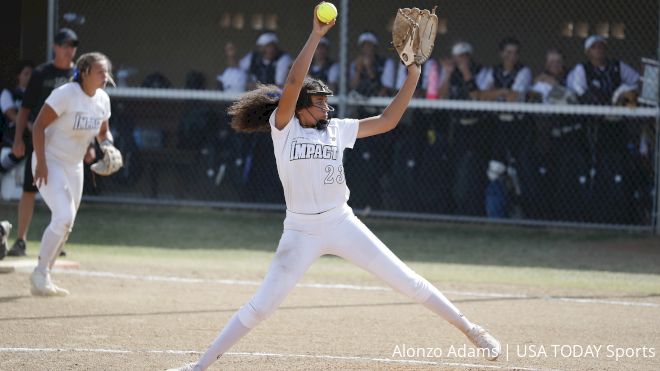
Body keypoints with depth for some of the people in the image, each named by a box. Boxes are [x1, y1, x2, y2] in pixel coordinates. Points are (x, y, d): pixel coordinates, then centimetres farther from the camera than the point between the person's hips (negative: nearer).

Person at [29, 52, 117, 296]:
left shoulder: (102, 100, 2)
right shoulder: (66, 94, -20)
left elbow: (103, 131, 17)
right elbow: (39, 125, -20)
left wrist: (107, 145, -6)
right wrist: (41, 163, -25)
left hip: (74, 166, 8)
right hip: (50, 163, -8)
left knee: (66, 225, 9)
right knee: (63, 216, -21)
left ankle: (42, 278, 21)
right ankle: (40, 275, -11)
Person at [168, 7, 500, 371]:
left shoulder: (336, 130, 7)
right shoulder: (283, 127, -6)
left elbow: (386, 121, 8)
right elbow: (293, 82, -21)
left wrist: (412, 77, 0)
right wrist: (316, 36, -25)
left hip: (342, 224, 4)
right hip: (300, 231, -3)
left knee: (407, 281, 3)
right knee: (261, 306, -6)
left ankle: (468, 328, 12)